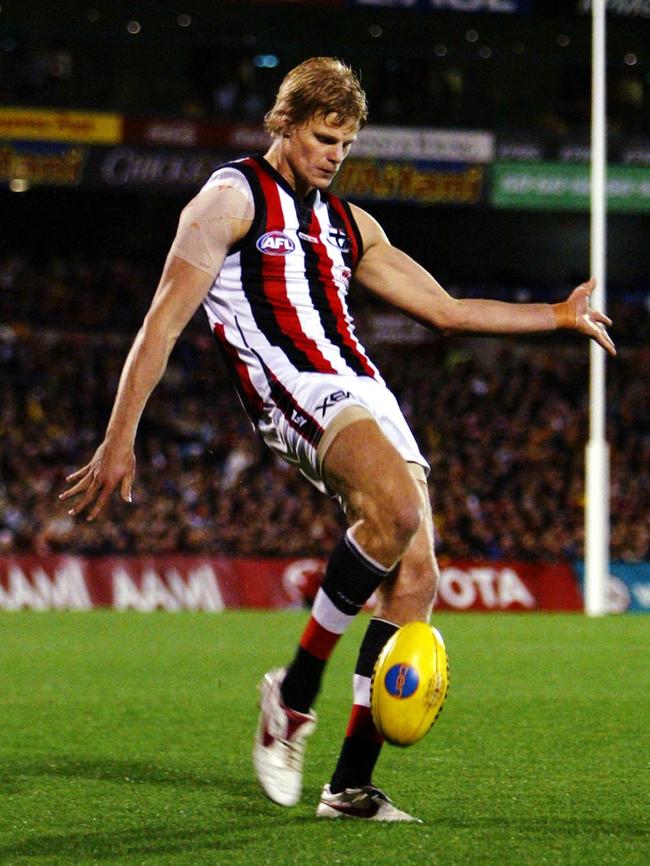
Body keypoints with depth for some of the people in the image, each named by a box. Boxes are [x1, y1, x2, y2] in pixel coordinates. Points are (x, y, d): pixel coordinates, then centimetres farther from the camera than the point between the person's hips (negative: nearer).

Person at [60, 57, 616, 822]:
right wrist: (119, 440, -11)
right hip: (294, 390, -8)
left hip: (364, 396, 8)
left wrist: (558, 317, 25)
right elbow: (164, 321, -4)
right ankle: (294, 692, -19)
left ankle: (352, 784, 0)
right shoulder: (232, 199, 4)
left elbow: (445, 309, 31)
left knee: (414, 583, -5)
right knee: (398, 511, -32)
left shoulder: (349, 225, 25)